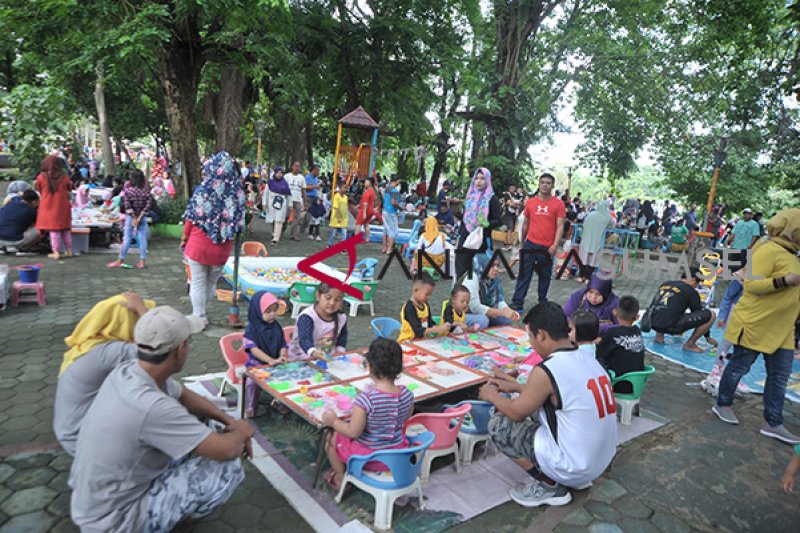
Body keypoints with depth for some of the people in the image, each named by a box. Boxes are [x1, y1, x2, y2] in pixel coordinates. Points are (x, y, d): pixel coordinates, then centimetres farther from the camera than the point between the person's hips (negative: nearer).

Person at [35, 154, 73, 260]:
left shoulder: (41, 177, -7)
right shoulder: (64, 177, -6)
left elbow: (39, 190, 6)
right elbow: (69, 188, 8)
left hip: (48, 208, -1)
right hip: (62, 207, 1)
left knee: (54, 230, 1)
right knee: (66, 229, 13)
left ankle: (56, 252, -1)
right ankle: (69, 250, 17)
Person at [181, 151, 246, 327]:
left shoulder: (203, 191, -12)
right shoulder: (237, 193, -7)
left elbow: (191, 218, -6)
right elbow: (239, 222, -2)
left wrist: (184, 238, 6)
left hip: (199, 245, -3)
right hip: (222, 247, 3)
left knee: (198, 282, 11)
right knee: (212, 282, 21)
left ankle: (199, 318, 15)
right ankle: (200, 311, 35)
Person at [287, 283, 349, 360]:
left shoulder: (341, 318, 0)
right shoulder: (306, 317, -18)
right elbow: (305, 340, -34)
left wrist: (339, 354, -1)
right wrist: (314, 353, -53)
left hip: (328, 359, 6)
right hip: (303, 360, -6)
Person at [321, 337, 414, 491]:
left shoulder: (366, 398, -33)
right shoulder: (407, 394, -15)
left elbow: (353, 432, -24)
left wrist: (333, 421, -8)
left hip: (369, 458, -5)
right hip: (397, 455, 5)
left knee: (332, 438, 21)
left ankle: (340, 478, 38)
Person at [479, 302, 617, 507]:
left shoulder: (545, 371, -23)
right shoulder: (588, 359, 1)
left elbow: (517, 413, -7)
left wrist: (491, 396, 12)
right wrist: (515, 386, 23)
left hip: (573, 469, -8)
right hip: (602, 462, 8)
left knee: (498, 423, -1)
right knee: (537, 407, 22)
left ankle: (548, 486, 2)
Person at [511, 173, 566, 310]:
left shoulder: (558, 203, -2)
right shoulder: (530, 202, 5)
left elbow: (560, 226, -6)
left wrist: (555, 245, -15)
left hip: (548, 247, -1)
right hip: (530, 244, 1)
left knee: (545, 276, 12)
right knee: (524, 274, 1)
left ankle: (542, 301, 26)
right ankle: (517, 302, 4)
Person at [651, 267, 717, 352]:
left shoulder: (665, 284, 19)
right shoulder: (691, 291, 5)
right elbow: (700, 315, 14)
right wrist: (708, 337, 27)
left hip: (653, 324, 7)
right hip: (670, 326, -7)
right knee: (711, 315, 2)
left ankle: (659, 334, 20)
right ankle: (689, 344, 9)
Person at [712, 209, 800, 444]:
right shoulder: (769, 250, -17)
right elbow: (751, 285, -24)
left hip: (781, 329, 9)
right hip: (755, 324, -9)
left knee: (780, 375, 9)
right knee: (739, 367, 5)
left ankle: (773, 423, 17)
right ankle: (722, 404, 24)